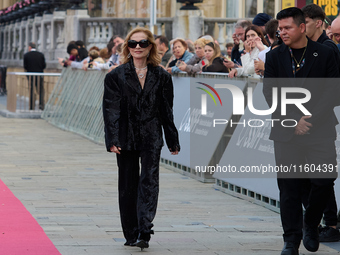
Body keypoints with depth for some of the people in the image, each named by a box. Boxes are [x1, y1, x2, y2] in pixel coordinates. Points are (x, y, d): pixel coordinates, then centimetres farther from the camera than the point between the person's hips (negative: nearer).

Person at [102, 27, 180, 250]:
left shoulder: (161, 76, 5)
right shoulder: (117, 76, 1)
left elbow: (167, 110, 8)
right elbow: (111, 109, -3)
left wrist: (173, 140, 9)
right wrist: (112, 140, -13)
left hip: (151, 138, 0)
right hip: (126, 137, 0)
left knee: (149, 181, -12)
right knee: (128, 186, 7)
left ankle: (144, 232, -18)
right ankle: (131, 234, 18)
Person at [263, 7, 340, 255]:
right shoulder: (275, 56, 7)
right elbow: (270, 93, 2)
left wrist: (311, 118, -11)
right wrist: (292, 121, -10)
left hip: (320, 130, -1)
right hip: (286, 132, 1)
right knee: (289, 186, 0)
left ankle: (311, 224, 17)